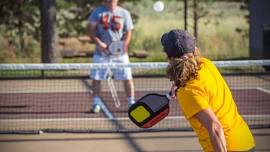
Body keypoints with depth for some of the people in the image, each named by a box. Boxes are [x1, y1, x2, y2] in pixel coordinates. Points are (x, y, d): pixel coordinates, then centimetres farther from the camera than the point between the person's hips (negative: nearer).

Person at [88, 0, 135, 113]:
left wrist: (124, 44, -16)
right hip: (101, 52, 0)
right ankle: (96, 103, 14)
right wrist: (99, 43, -17)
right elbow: (91, 29, -2)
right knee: (96, 78, 1)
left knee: (127, 78, -2)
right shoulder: (98, 12, 2)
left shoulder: (124, 13, 3)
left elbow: (128, 32, 3)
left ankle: (131, 103, 9)